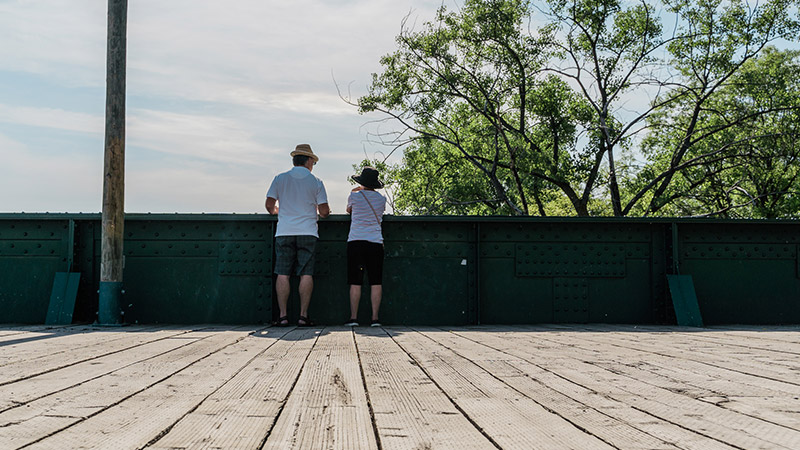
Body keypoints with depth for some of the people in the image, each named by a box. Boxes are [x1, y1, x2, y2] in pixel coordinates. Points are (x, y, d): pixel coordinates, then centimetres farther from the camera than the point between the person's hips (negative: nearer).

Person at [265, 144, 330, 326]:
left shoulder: (280, 179, 7)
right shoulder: (316, 182, 4)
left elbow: (269, 205, 5)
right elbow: (324, 212, 1)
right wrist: (323, 213, 25)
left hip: (284, 232, 1)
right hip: (307, 232, -1)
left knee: (283, 274, 1)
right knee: (306, 274, -1)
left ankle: (283, 315, -2)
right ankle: (303, 315, -4)